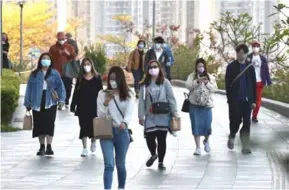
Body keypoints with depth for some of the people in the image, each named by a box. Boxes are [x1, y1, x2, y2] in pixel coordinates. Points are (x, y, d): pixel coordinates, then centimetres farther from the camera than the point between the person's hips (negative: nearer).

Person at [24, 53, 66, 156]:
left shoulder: (54, 74, 6)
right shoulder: (34, 74, 9)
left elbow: (60, 86, 0)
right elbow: (29, 88, 9)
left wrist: (61, 99, -12)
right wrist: (28, 103, 5)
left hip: (50, 102, -2)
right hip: (37, 103, 2)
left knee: (49, 124, -10)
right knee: (39, 124, 4)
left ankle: (49, 147, -14)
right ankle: (42, 147, 13)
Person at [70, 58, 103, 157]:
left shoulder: (97, 78, 1)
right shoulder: (80, 78, 5)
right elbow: (76, 93, 5)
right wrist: (73, 106, 2)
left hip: (94, 105, -1)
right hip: (82, 106, 1)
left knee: (93, 125, 4)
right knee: (84, 126, -1)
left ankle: (93, 142, 34)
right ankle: (84, 148, 2)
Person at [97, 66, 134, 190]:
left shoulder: (128, 95, 2)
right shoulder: (103, 94, 2)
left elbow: (129, 113, -10)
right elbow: (100, 115, -1)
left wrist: (124, 123, -32)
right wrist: (106, 103, -18)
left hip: (122, 132, 1)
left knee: (120, 165, 14)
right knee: (109, 164, -12)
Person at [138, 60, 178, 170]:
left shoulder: (165, 83, 1)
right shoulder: (145, 85, 5)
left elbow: (171, 98, 0)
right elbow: (142, 100, 4)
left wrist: (174, 112, -6)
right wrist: (141, 116, 0)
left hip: (163, 116, -1)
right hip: (150, 117, 1)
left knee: (162, 139, 2)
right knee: (149, 138, -5)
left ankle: (161, 162, 17)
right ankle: (153, 155, 27)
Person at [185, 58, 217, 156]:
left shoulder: (210, 77, 8)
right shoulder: (192, 76, 4)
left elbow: (214, 89, 1)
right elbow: (188, 86, -10)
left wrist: (207, 83, -15)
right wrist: (197, 81, -22)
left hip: (207, 105, 1)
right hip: (194, 105, -1)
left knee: (207, 125, 1)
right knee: (196, 125, 0)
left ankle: (206, 141, 32)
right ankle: (198, 147, 6)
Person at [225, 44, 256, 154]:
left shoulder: (250, 67, 6)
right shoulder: (231, 67, 0)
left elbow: (253, 85, 8)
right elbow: (227, 84, -2)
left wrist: (254, 100, 2)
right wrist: (230, 99, -9)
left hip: (247, 100, 2)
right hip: (235, 100, -2)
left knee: (247, 123, -1)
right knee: (235, 120, 0)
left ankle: (245, 146, 3)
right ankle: (232, 136, 30)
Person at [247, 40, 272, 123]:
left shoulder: (263, 59, 5)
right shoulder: (248, 58, -1)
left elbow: (266, 70, 4)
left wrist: (269, 81, -1)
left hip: (259, 82, 2)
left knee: (258, 100, 5)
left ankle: (255, 116, 14)